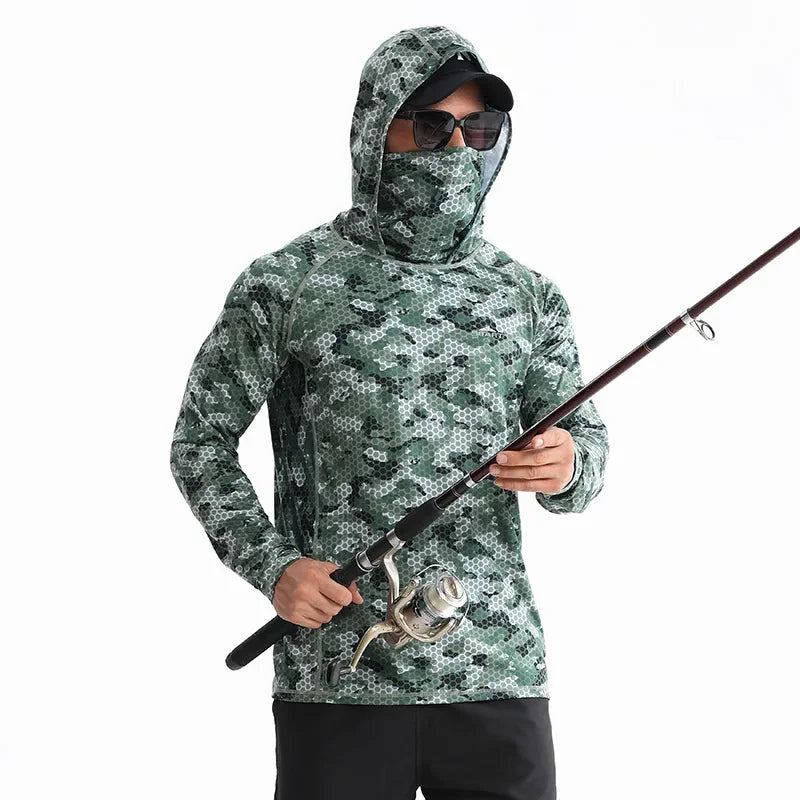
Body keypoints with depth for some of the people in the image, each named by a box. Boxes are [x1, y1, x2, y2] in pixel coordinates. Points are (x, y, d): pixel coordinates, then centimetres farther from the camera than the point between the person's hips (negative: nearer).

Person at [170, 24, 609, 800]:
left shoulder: (526, 294, 9)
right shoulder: (287, 284, 0)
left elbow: (585, 437, 14)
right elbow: (201, 438, 6)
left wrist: (567, 466, -10)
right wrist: (272, 567, -7)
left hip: (501, 674, 3)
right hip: (337, 676, -2)